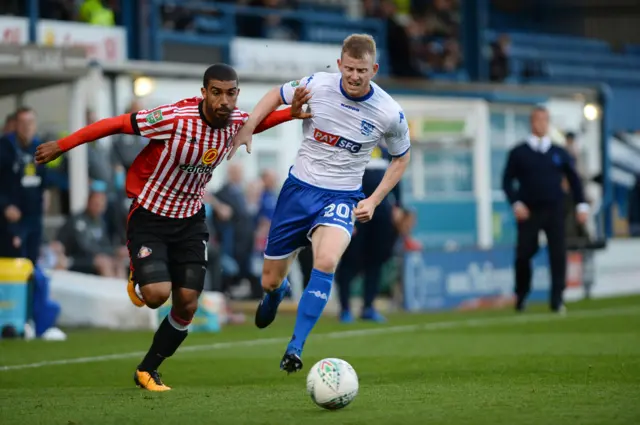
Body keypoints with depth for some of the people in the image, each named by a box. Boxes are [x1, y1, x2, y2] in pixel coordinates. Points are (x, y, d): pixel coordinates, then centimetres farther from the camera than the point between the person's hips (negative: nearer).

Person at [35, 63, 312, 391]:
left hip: (190, 220, 5)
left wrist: (292, 113, -1)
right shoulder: (175, 118, -29)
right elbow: (117, 124, -20)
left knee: (187, 305, -1)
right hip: (149, 217, -5)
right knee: (157, 294, -22)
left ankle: (147, 370, 21)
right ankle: (138, 280, 17)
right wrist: (61, 146, -16)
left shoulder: (236, 121, -10)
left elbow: (257, 123, 17)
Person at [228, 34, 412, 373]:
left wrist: (374, 201, -2)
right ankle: (277, 293, 49)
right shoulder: (316, 85, -12)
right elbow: (277, 95, 9)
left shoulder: (390, 114, -12)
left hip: (341, 197, -2)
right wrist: (247, 127, -6)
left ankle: (295, 348, -24)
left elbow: (401, 158, 7)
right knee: (269, 281, 8)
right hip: (299, 188, 2)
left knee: (326, 261, -33)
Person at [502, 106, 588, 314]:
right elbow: (507, 181, 4)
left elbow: (574, 179, 11)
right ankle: (521, 297, 17)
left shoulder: (559, 153, 10)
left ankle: (557, 299, -3)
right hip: (528, 212, -1)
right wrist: (515, 203, -11)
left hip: (554, 211, 1)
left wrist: (581, 204, 0)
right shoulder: (518, 153, 5)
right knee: (523, 254, -2)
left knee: (558, 254, -7)